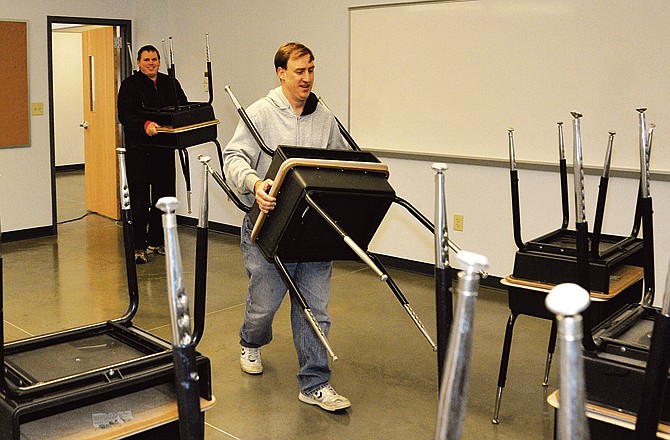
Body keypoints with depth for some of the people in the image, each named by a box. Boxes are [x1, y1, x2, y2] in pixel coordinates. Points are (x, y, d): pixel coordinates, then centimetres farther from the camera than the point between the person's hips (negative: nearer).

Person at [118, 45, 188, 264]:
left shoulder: (171, 84, 13)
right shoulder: (130, 85, -2)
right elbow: (125, 114, -14)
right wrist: (145, 124, -33)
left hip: (164, 149, 5)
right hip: (139, 149, -5)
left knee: (164, 197, 10)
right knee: (139, 200, -4)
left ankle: (156, 241, 22)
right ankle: (138, 246, 2)